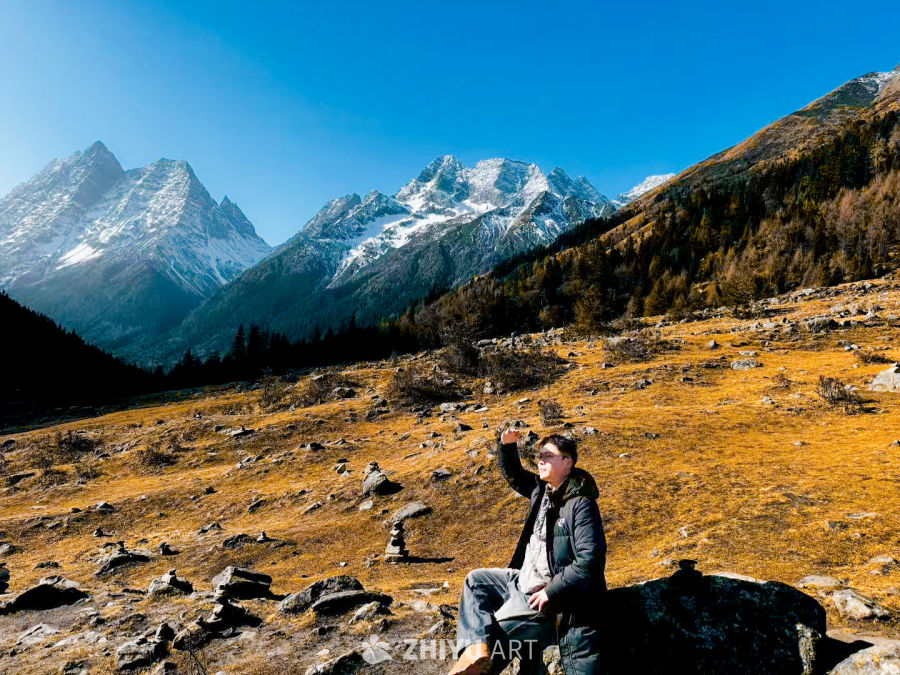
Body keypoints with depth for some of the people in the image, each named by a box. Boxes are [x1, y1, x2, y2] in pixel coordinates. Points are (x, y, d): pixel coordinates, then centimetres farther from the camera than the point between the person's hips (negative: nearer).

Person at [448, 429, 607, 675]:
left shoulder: (580, 505, -21)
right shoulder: (542, 489, 4)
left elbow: (590, 558, -26)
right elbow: (514, 477, 22)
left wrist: (550, 592, -25)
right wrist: (508, 446, 3)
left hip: (546, 596, -9)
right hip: (523, 580, 10)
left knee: (496, 631, -12)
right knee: (475, 580, 9)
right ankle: (476, 648, -9)